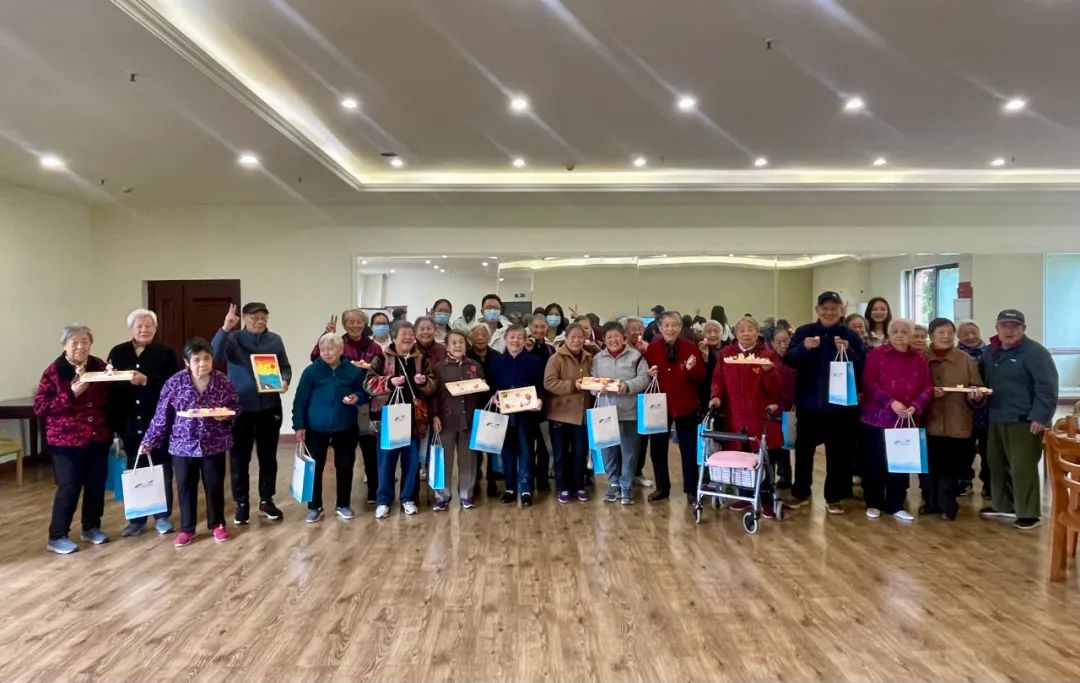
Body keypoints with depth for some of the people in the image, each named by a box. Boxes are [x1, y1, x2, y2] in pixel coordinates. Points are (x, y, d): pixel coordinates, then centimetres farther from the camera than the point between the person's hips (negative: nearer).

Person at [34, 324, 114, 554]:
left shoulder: (99, 366, 5)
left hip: (98, 438, 4)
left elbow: (111, 399, 11)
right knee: (69, 487, -2)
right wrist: (71, 394, -21)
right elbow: (39, 407, -11)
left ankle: (91, 527, 27)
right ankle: (57, 537, 11)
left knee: (96, 485, 10)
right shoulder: (53, 371, -7)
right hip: (66, 441, -4)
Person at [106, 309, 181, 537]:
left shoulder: (166, 353, -1)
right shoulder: (118, 353, 6)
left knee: (161, 470, 5)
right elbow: (109, 384, 1)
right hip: (130, 423, 2)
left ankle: (163, 516, 17)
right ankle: (136, 518, 22)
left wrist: (147, 380, -23)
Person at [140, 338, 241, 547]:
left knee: (215, 486, 9)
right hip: (183, 445, 0)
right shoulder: (175, 383, -7)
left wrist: (228, 414, -18)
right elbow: (162, 415, -2)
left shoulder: (223, 381, -6)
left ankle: (217, 524, 26)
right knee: (186, 488, 10)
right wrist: (150, 441, 0)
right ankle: (187, 529, 25)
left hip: (214, 445, 0)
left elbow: (237, 406, 3)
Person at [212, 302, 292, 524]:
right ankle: (242, 503, 17)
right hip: (240, 407, -2)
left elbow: (286, 367, 8)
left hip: (269, 407, 2)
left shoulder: (275, 340, 4)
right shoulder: (234, 338, -4)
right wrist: (225, 329, -33)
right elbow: (215, 354, -21)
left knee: (268, 456, 10)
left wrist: (284, 381, -13)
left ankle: (266, 500, 22)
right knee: (239, 457, 4)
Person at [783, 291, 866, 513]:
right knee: (803, 448, 10)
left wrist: (848, 352, -23)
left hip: (840, 404, -1)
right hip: (808, 402, 1)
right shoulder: (804, 332, 1)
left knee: (838, 451, 7)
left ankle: (834, 497, 19)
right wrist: (803, 347, -25)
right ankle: (800, 493, 23)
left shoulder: (851, 336, 0)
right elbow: (788, 359, -7)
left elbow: (862, 367, -6)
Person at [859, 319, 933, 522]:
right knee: (875, 464, 4)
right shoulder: (876, 354, -3)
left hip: (907, 420, 3)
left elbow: (927, 387, 2)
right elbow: (868, 383, -12)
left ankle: (895, 505, 20)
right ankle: (873, 504, 18)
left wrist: (916, 406, -16)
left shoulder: (919, 358, 7)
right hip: (878, 418, -3)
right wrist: (890, 402, -22)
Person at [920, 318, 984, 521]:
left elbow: (977, 391, 4)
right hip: (927, 424, 1)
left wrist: (976, 396, -18)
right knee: (927, 467, 5)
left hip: (957, 426, 0)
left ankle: (948, 505, 18)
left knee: (952, 469, 3)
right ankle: (930, 501, 23)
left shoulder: (967, 361, 3)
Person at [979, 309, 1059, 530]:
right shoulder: (990, 352, 12)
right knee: (997, 465, 15)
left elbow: (1047, 387, -16)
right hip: (997, 420, 8)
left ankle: (1028, 513, 6)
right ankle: (1002, 505, 30)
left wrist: (1040, 417, -21)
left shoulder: (1035, 352, -11)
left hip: (1024, 421, -7)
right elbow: (984, 380, 23)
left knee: (1022, 468, -4)